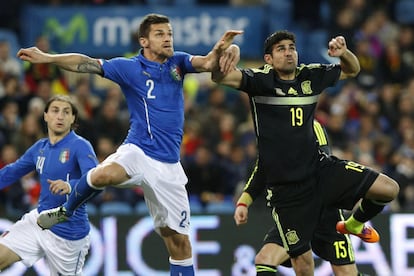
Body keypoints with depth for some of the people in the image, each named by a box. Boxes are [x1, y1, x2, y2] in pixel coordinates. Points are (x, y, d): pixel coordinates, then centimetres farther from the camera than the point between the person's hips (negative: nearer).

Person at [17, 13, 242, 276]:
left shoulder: (178, 62, 8)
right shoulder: (128, 67, 0)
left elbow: (208, 63, -8)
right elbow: (85, 64, -7)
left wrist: (221, 50, -31)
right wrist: (46, 58, -19)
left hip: (169, 165, 3)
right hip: (138, 152, -3)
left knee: (179, 240, 3)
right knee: (103, 175, -35)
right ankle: (65, 211, -7)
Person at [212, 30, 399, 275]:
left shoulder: (311, 76, 7)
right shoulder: (261, 80, -6)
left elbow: (352, 70, 23)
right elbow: (220, 77, -21)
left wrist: (343, 53, 0)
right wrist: (221, 59, -44)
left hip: (320, 169, 4)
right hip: (286, 187, -4)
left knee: (389, 188, -12)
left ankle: (355, 224, 18)